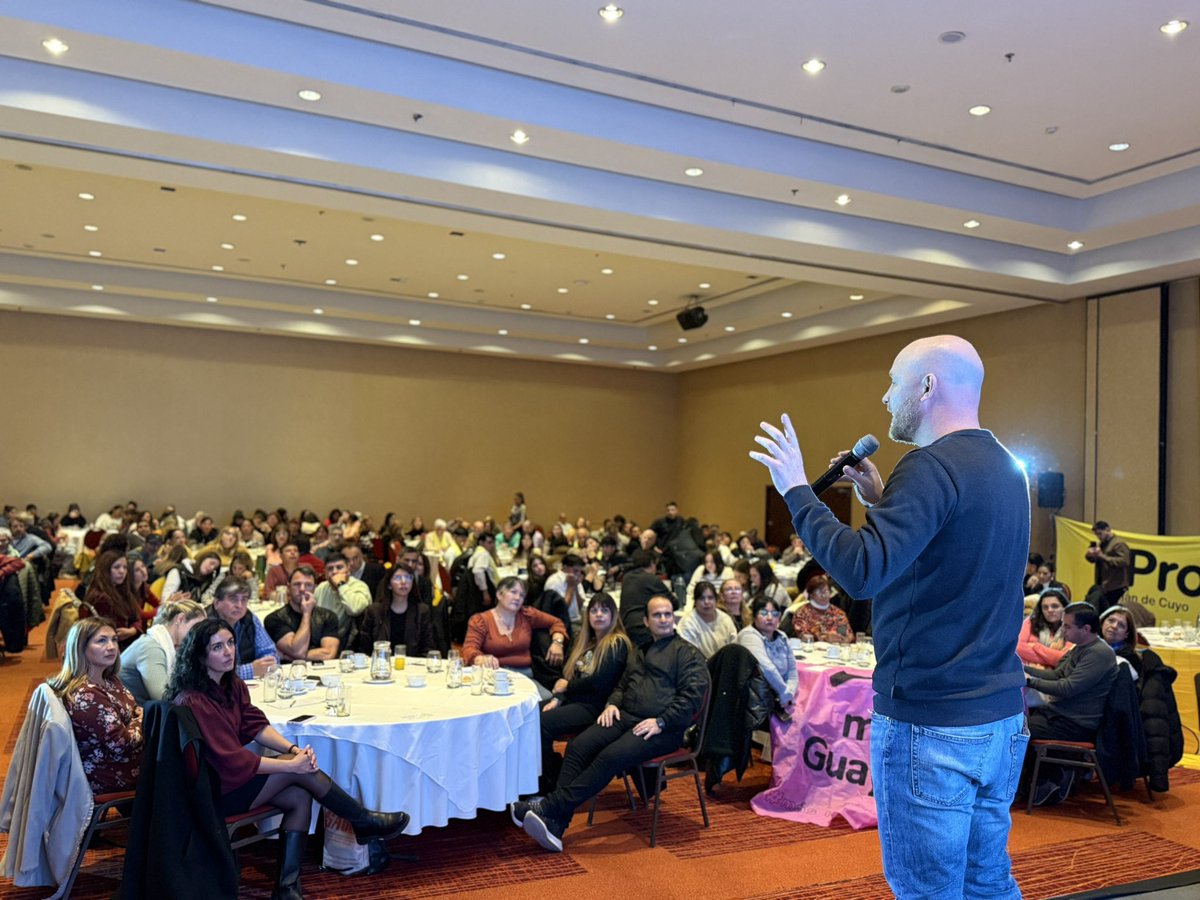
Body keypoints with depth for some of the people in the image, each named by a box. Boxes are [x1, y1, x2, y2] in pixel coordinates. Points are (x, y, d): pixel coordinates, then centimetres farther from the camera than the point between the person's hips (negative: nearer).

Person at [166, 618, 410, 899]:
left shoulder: (233, 685, 4)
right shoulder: (194, 701, -25)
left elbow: (256, 726, 3)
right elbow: (231, 760, -25)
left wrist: (293, 749, -15)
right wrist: (291, 764, -22)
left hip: (230, 774, 8)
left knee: (300, 797, -11)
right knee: (300, 771, -17)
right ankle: (364, 822, -2)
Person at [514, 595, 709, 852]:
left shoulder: (688, 654, 5)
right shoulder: (639, 654, 28)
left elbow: (692, 694, -6)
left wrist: (661, 722, -16)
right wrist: (612, 703, 12)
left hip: (662, 728, -6)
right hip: (625, 716, 7)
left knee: (611, 757, -31)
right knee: (577, 747, -19)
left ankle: (550, 807, -32)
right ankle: (555, 825, -28)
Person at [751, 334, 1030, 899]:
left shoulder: (932, 466, -18)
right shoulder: (1004, 468, 12)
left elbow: (862, 571, -28)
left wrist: (795, 489, -18)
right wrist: (882, 502, 12)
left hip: (929, 725, -9)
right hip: (1000, 718, 9)